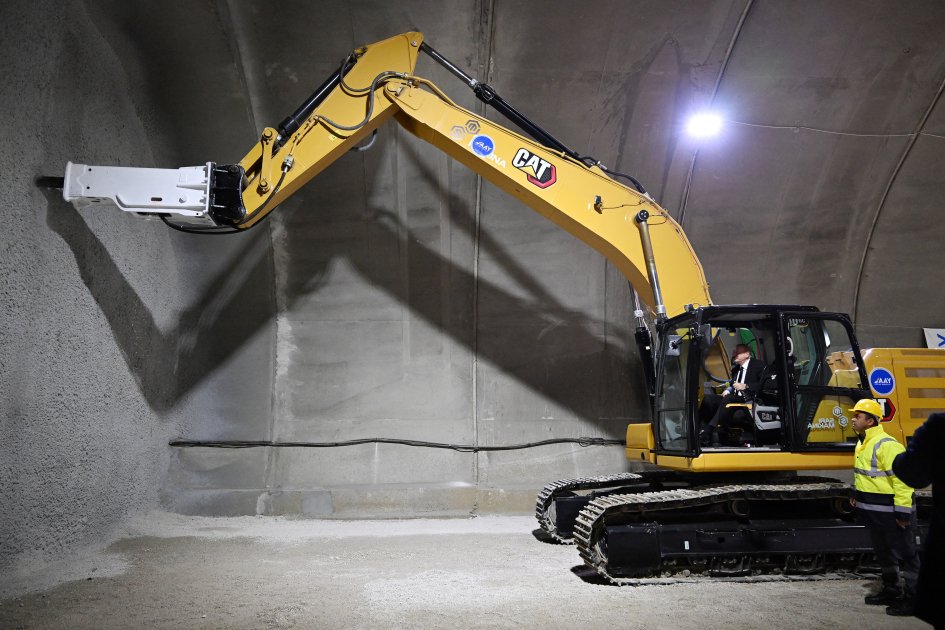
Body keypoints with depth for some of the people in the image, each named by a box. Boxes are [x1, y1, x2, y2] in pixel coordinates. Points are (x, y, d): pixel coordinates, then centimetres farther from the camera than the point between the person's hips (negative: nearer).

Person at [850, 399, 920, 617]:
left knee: (905, 555, 0)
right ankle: (891, 590, 34)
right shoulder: (862, 444, 10)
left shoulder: (886, 445, -22)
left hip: (891, 512, -10)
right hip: (873, 511, 10)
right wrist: (857, 495, 22)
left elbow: (903, 478, -25)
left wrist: (903, 512, -24)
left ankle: (911, 598, 8)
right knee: (883, 553, 20)